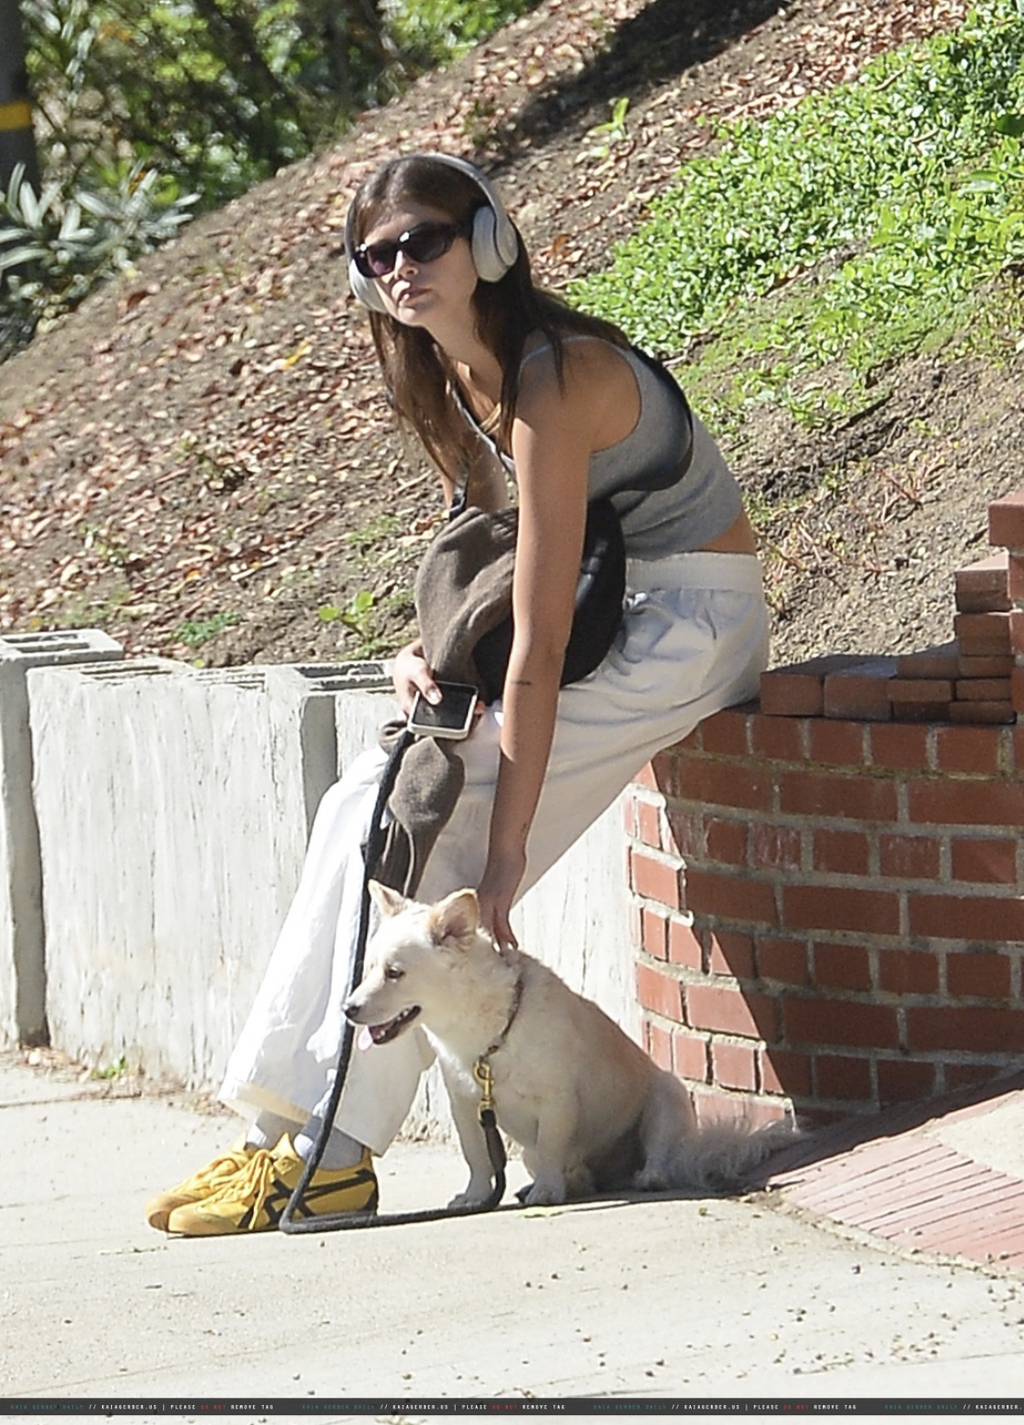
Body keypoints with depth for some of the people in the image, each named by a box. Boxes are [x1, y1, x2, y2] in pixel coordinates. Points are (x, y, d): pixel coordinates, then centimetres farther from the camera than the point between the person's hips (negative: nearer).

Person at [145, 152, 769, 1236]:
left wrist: (504, 856, -28)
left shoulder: (553, 382, -26)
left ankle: (333, 1154, -15)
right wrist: (433, 652, -9)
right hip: (612, 615, 9)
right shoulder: (450, 384, 3)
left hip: (693, 624, -9)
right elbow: (490, 560, 14)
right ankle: (284, 1125, -7)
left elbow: (538, 642, -28)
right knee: (367, 800, -7)